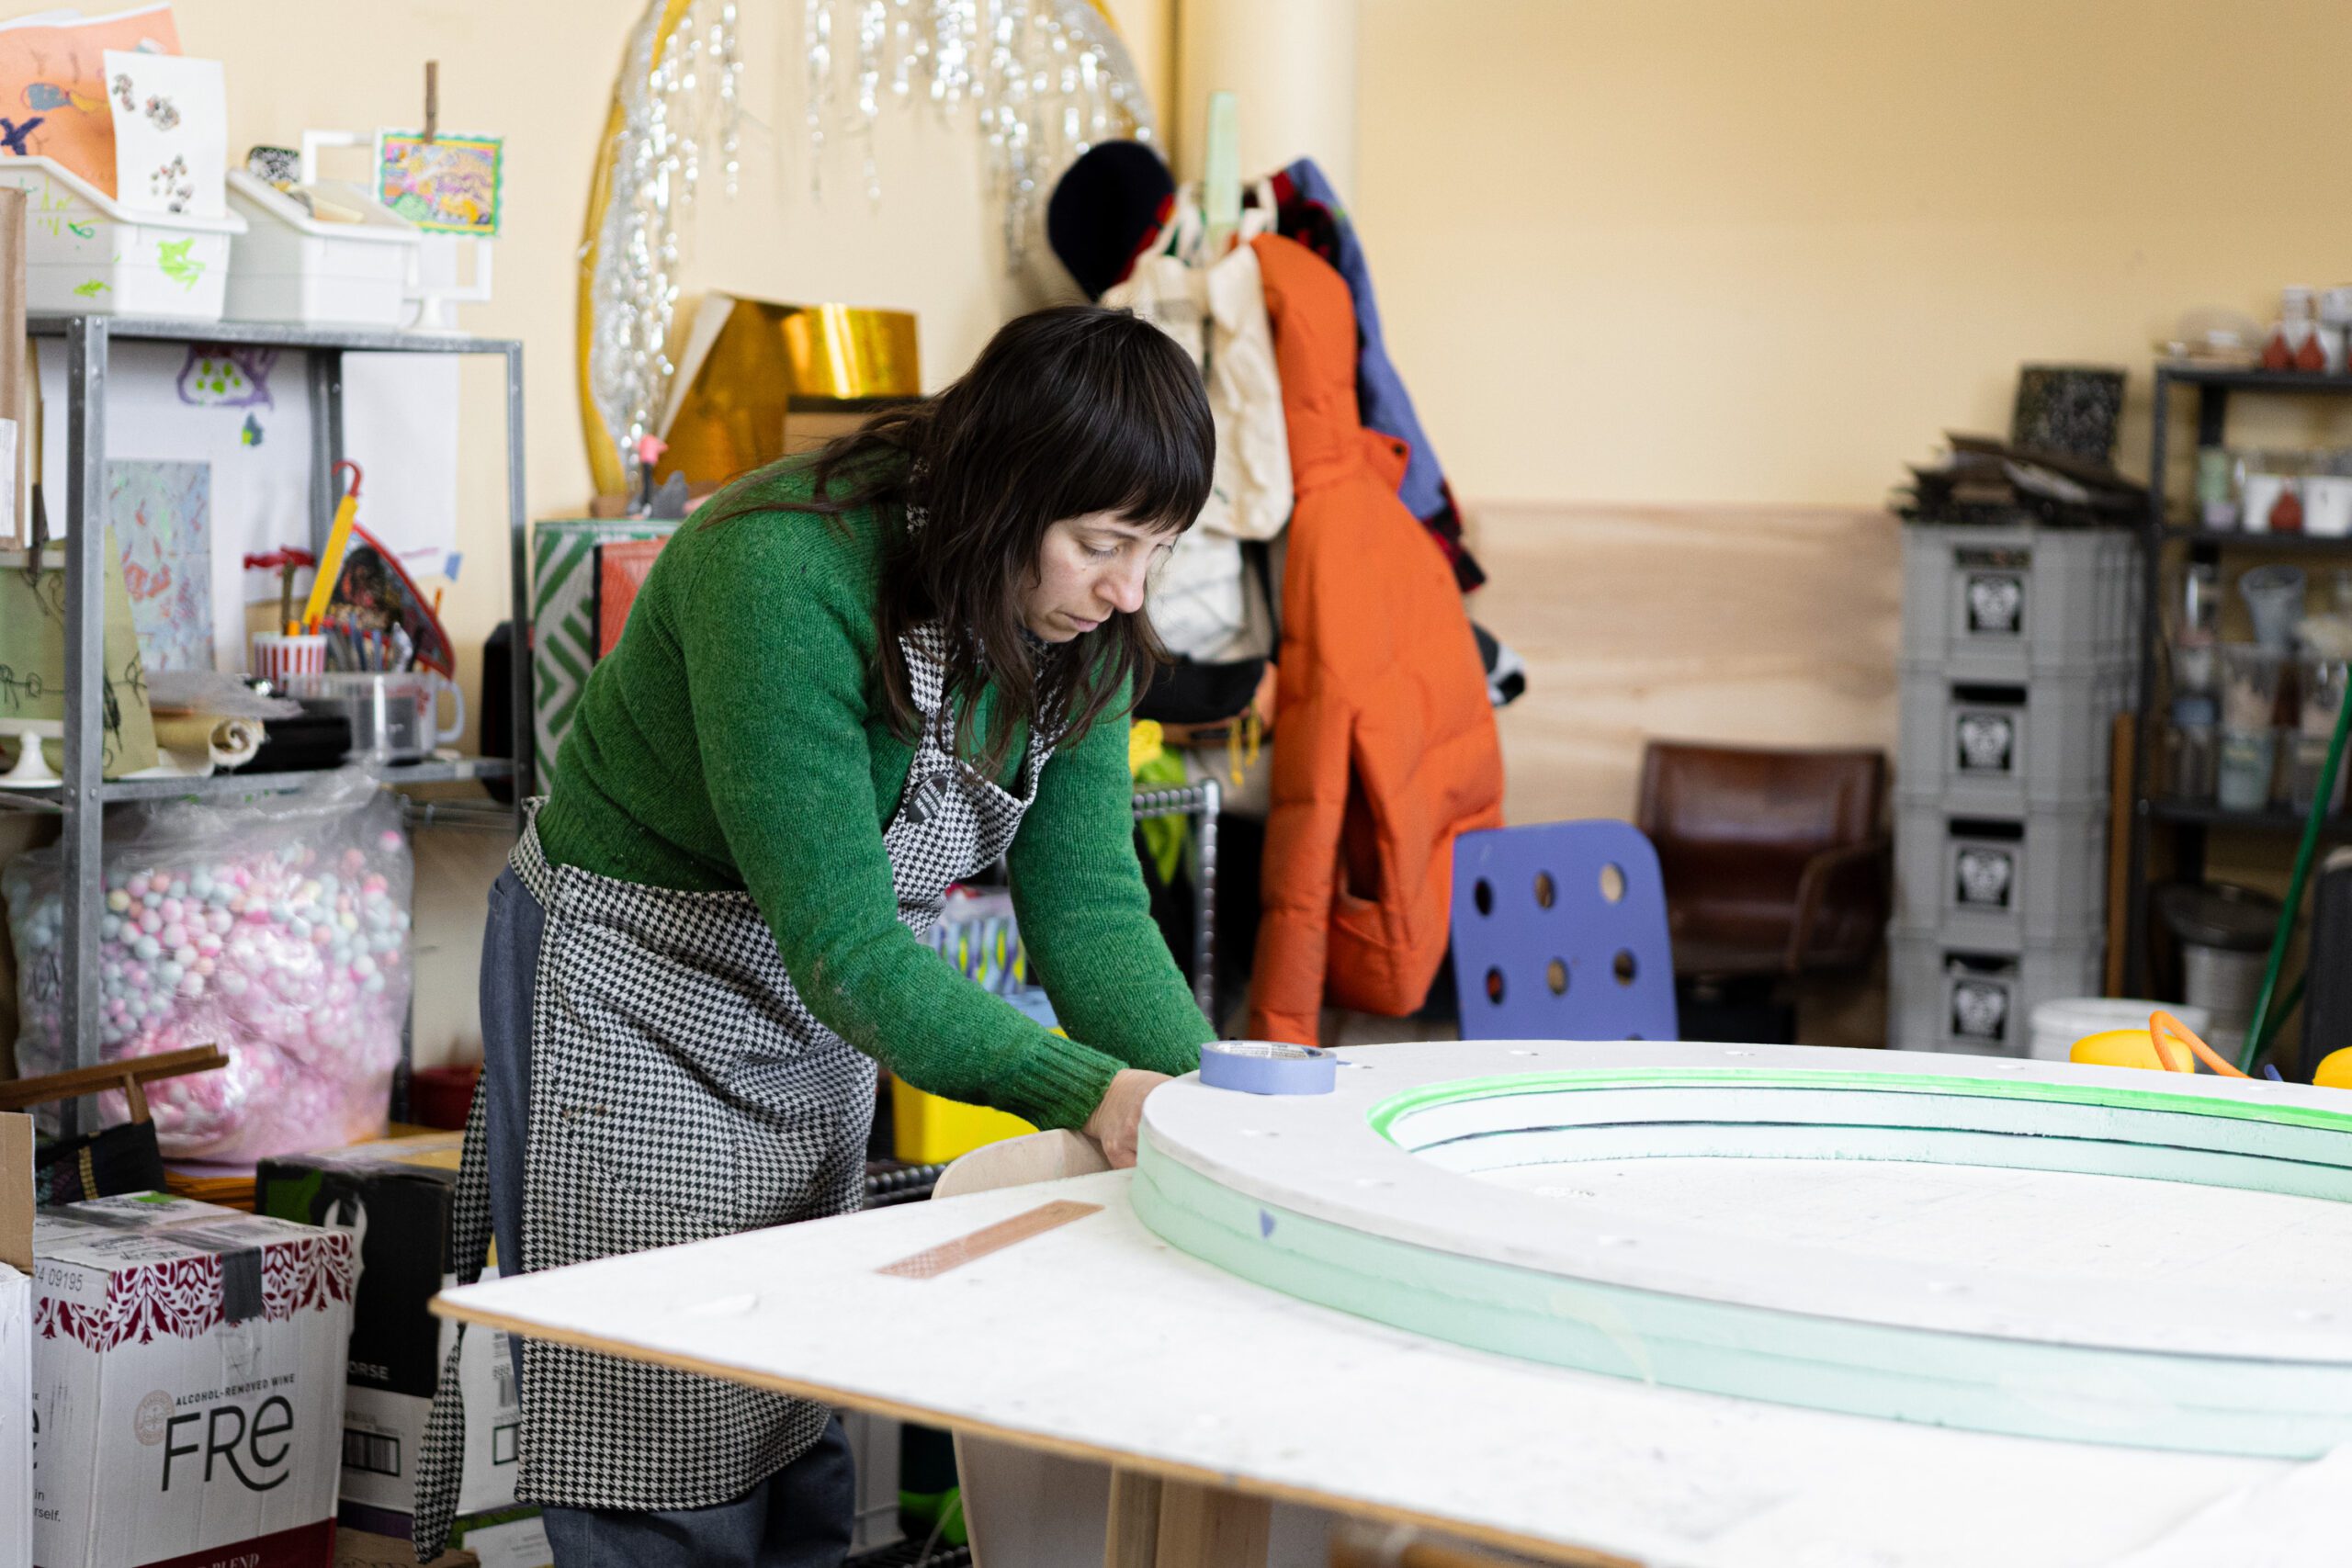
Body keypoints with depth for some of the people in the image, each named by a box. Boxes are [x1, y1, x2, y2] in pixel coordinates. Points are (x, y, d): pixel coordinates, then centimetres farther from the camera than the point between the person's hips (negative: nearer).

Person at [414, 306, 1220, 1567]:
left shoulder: (1075, 623, -10)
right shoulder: (786, 572, -32)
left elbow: (1089, 903, -9)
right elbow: (838, 940, -33)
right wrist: (1085, 1093, -35)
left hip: (823, 1011, 7)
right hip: (635, 996, -7)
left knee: (799, 1457, 14)